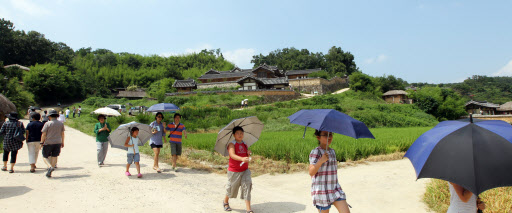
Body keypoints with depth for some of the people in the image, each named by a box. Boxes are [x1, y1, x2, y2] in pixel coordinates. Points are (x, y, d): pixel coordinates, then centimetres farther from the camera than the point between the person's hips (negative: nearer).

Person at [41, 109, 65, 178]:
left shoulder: (47, 123, -7)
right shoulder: (61, 123, 5)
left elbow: (44, 134, -8)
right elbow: (62, 134, 10)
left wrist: (41, 143, 0)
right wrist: (62, 142, 17)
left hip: (48, 143, -3)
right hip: (58, 142, 4)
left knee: (45, 156, 8)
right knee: (54, 157, 7)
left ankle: (50, 167, -16)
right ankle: (49, 173, 9)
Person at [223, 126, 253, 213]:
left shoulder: (245, 144, 8)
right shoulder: (232, 144, -10)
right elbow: (232, 155, -27)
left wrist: (248, 153, -6)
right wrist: (242, 159, -44)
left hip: (245, 170, 4)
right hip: (234, 171, -4)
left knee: (247, 187, -6)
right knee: (231, 187, 11)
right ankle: (226, 202, 41)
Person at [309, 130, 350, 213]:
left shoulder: (332, 151, 12)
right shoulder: (316, 152, -10)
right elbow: (311, 172, -19)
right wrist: (321, 161, -34)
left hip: (335, 189, 6)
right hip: (322, 190, -6)